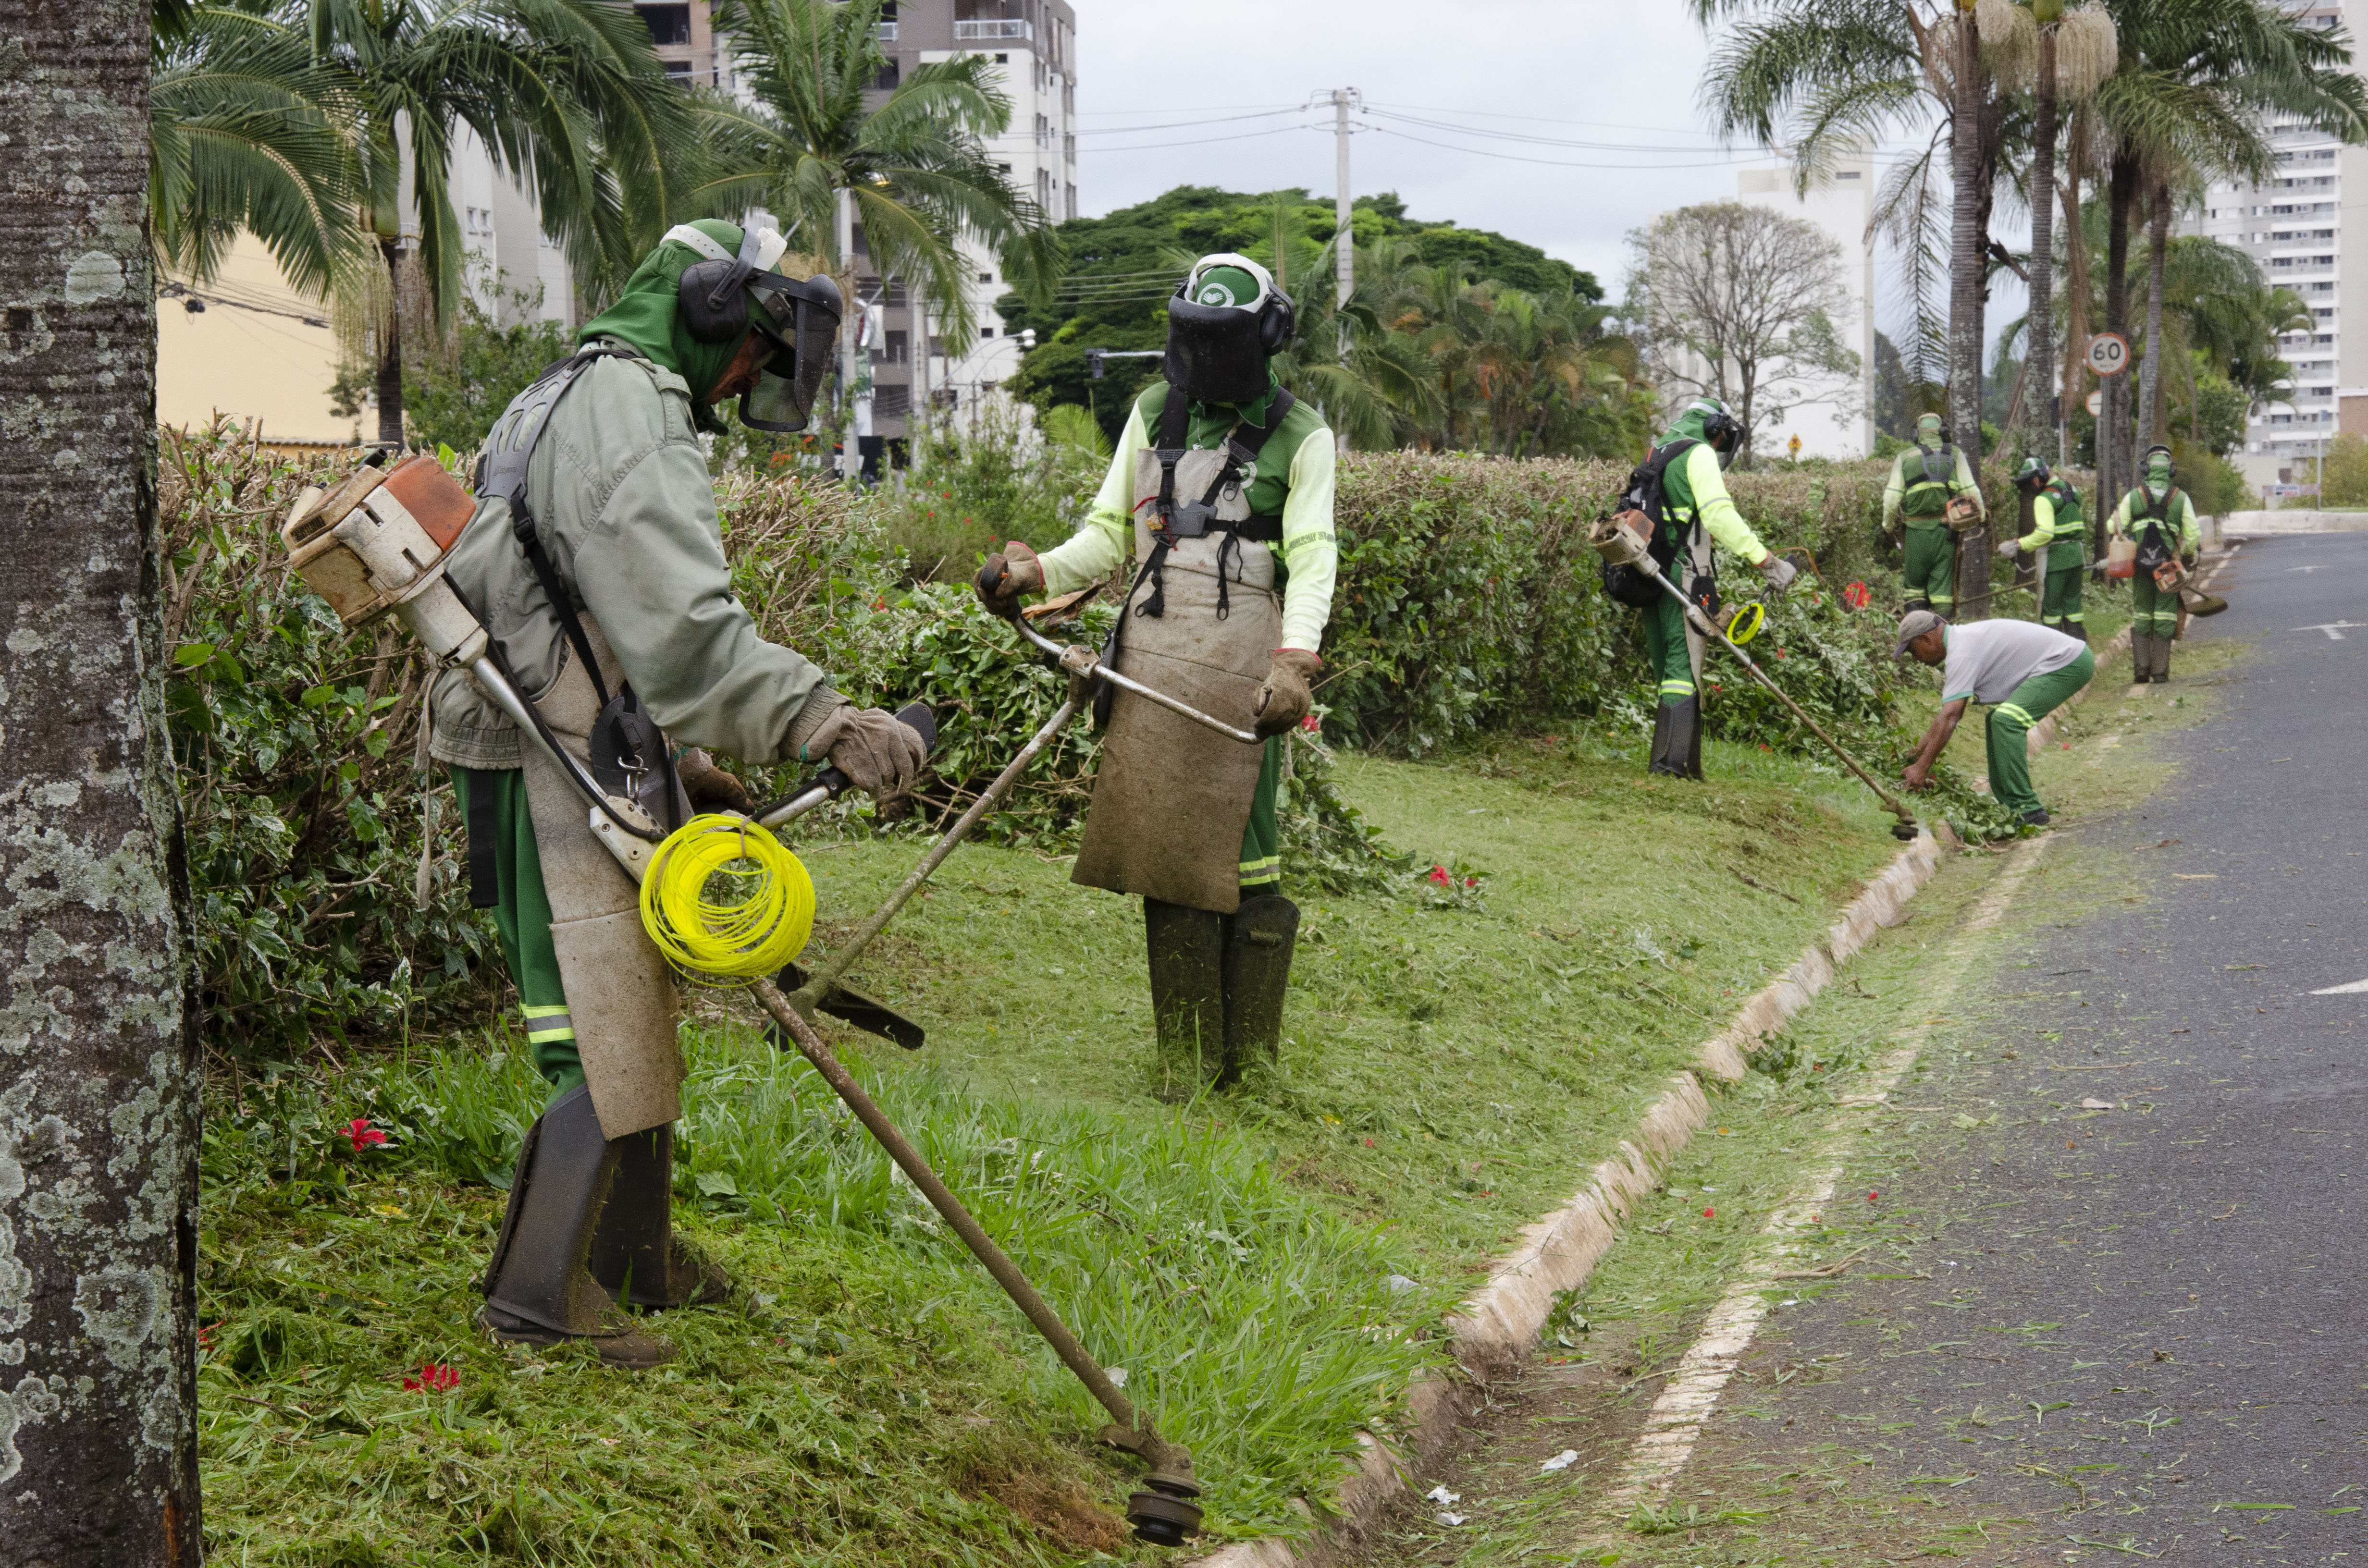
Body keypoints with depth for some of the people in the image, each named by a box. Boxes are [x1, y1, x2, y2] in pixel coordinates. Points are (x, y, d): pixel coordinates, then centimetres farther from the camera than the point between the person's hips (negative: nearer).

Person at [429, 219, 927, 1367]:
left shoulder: (566, 400, 20)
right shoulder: (629, 410, -16)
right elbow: (684, 625, -28)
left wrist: (679, 766, 23)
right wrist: (824, 723, -31)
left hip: (573, 760, 11)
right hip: (570, 776, -11)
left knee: (634, 1019, 20)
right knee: (606, 1039, -5)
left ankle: (638, 1258, 32)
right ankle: (538, 1297, 3)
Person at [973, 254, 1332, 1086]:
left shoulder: (1301, 437, 4)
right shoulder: (1154, 415, 16)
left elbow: (1312, 558, -5)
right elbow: (1110, 532, 16)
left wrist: (1296, 658, -21)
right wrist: (1039, 572, -3)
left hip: (1243, 660, -4)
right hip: (1152, 655, 4)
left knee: (1241, 853, -7)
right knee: (1163, 844, 3)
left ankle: (1249, 1060, 3)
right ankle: (1186, 1056, 11)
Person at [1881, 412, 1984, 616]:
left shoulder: (1904, 458, 2)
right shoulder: (1955, 455, 2)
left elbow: (1892, 498, -1)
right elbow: (1971, 491, -1)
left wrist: (1888, 526, 14)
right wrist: (1981, 514, 16)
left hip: (1917, 531, 0)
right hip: (1946, 530, 0)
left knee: (1915, 584, 12)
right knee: (1943, 585, 5)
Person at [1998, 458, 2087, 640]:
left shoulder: (2044, 499, -15)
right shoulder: (2070, 490, 13)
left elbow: (2045, 533, -26)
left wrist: (2019, 545, -23)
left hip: (2055, 558, -8)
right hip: (2076, 555, 8)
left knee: (2050, 607, -1)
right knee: (2073, 605, 12)